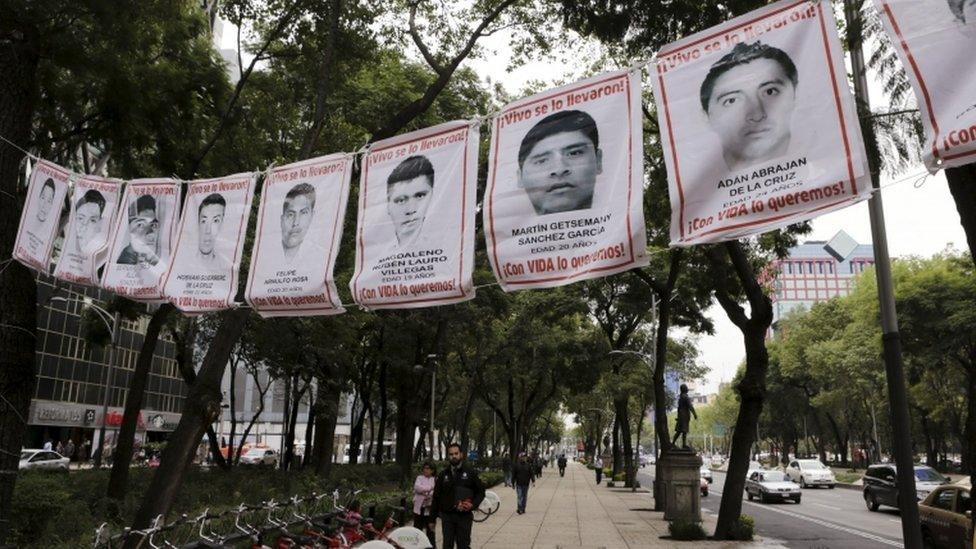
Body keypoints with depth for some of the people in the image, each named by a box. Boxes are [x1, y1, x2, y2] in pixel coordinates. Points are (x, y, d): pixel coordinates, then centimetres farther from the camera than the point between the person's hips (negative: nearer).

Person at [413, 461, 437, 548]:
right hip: (419, 508, 3)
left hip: (430, 509, -3)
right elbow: (417, 487, -11)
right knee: (417, 529, 10)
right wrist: (430, 488, -17)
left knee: (430, 529, 5)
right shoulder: (419, 477, 7)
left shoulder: (436, 480, -2)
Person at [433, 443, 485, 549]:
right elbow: (436, 497, 10)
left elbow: (481, 492, 6)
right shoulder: (443, 475, 7)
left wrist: (473, 504, -11)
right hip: (447, 516, 2)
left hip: (464, 516, -2)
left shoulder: (471, 473, 2)